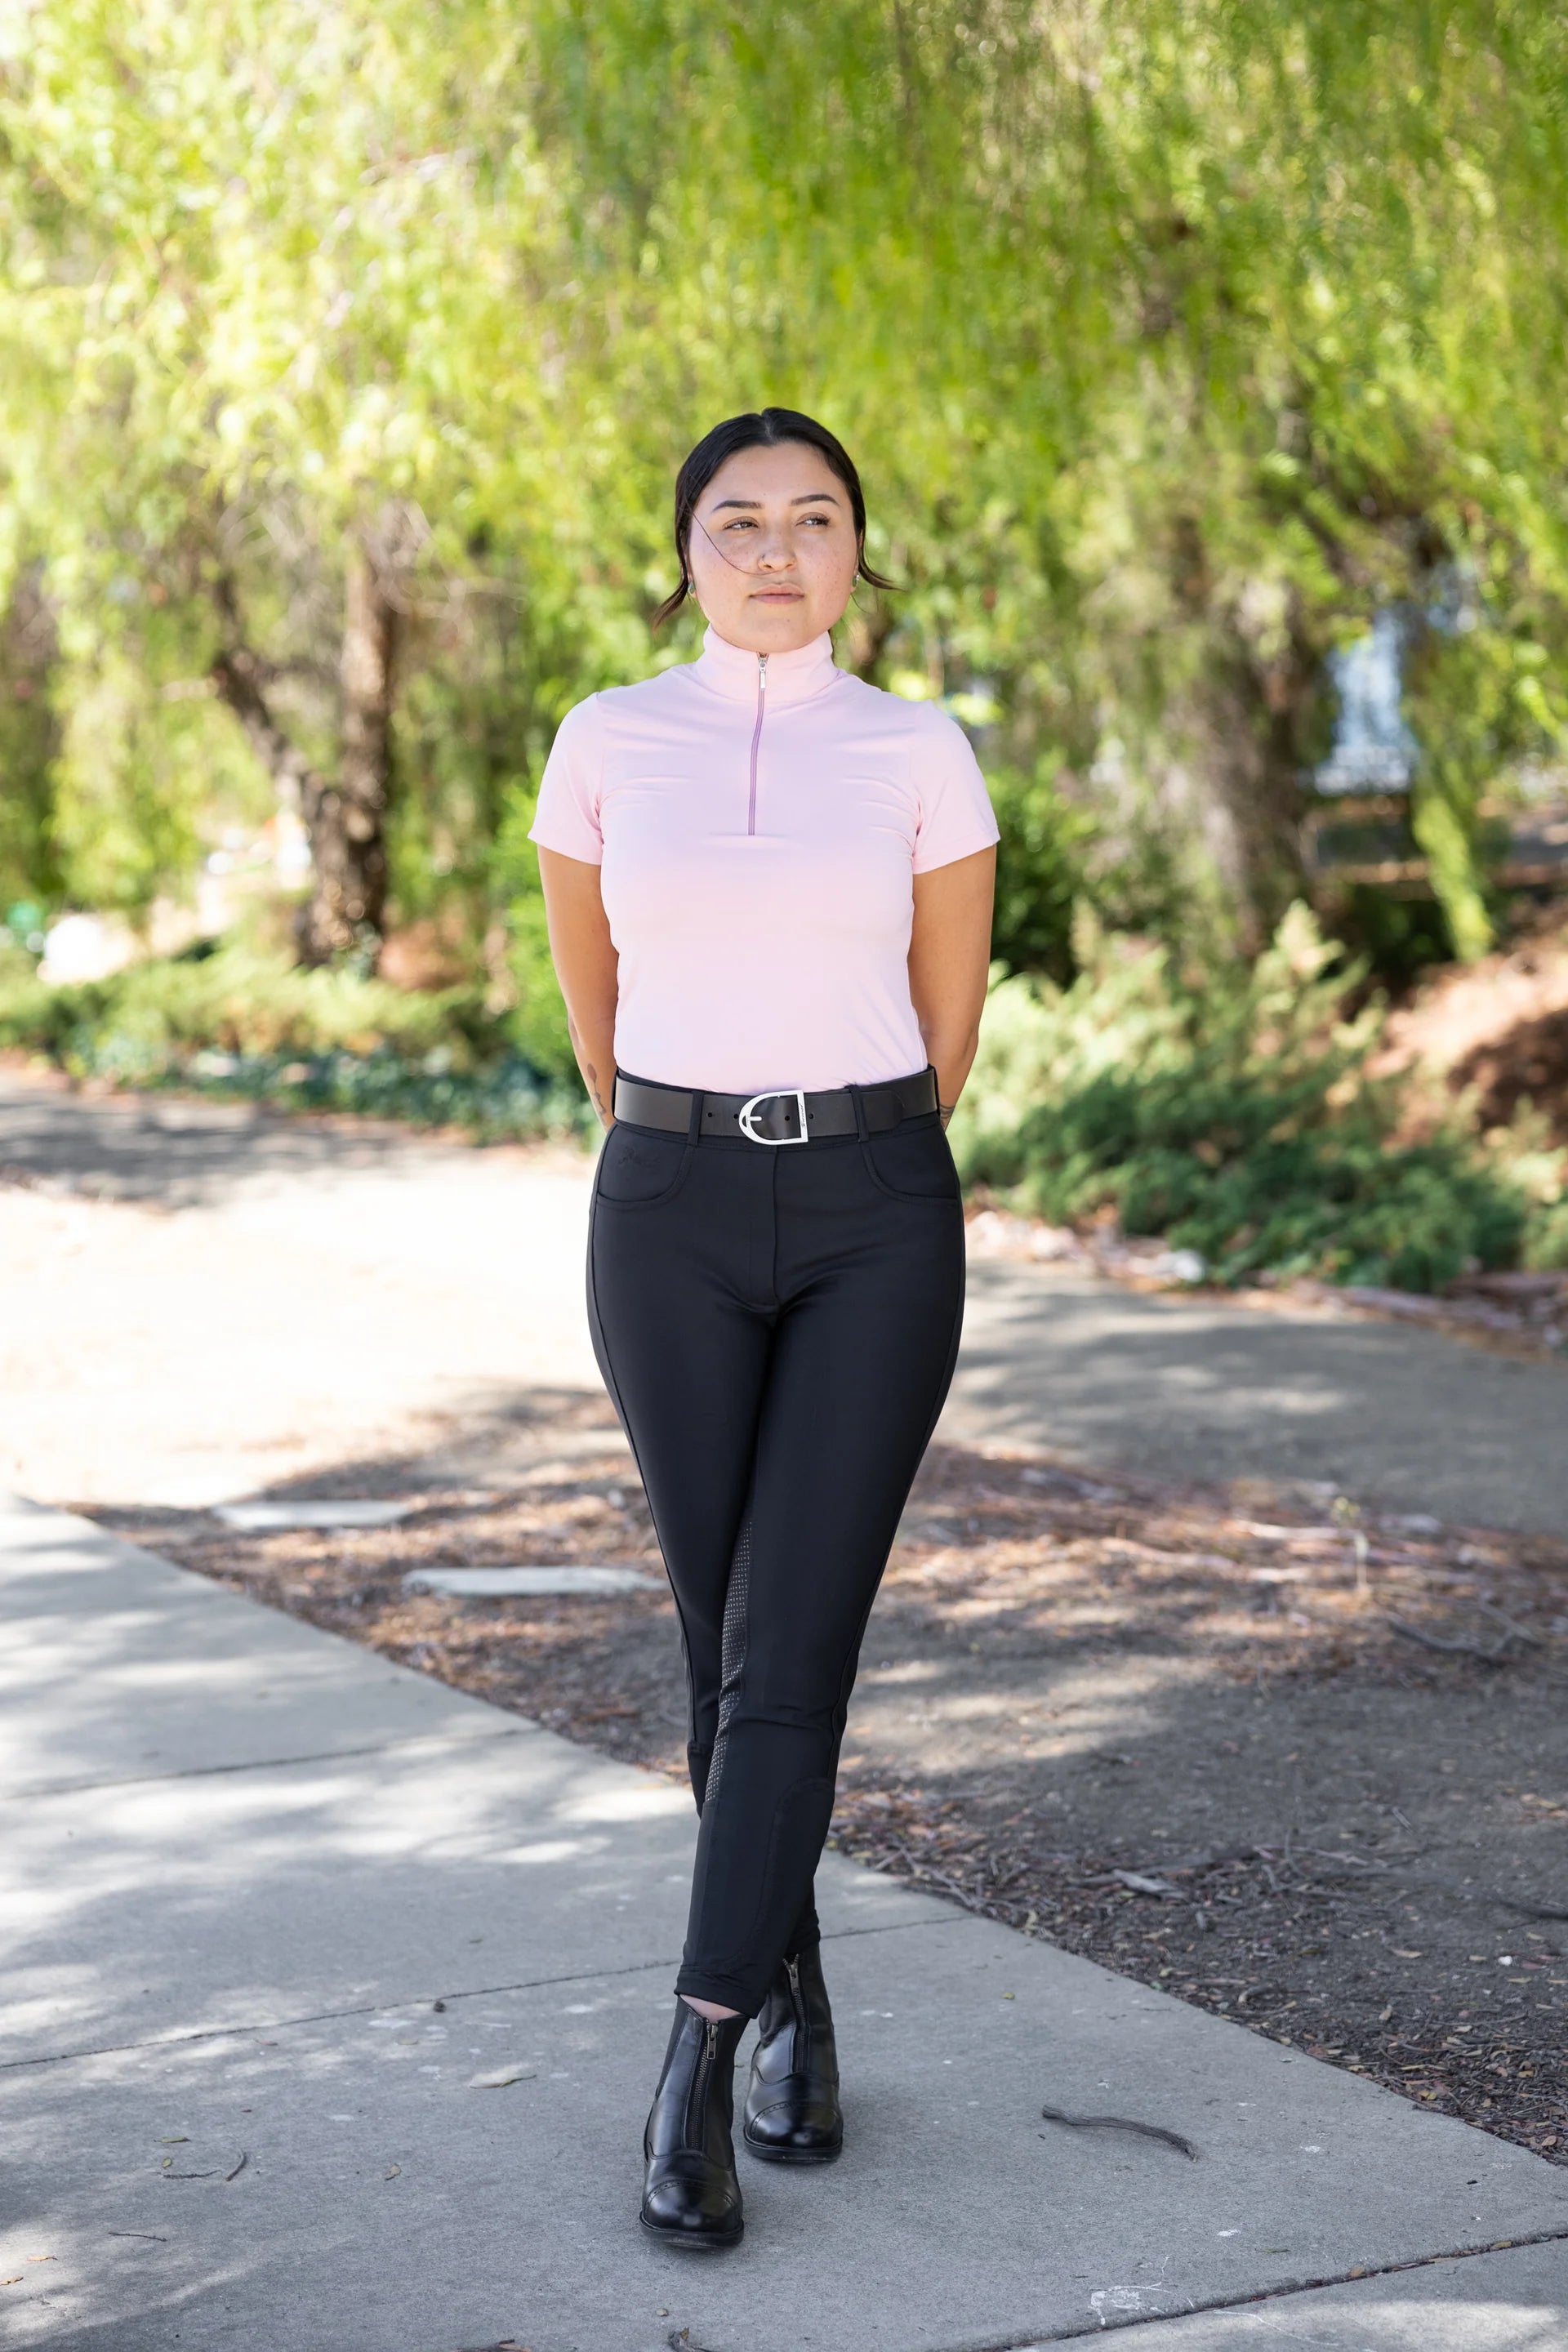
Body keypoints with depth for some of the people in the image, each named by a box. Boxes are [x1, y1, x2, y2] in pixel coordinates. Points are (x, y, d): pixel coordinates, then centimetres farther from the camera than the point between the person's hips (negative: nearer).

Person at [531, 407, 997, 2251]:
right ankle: (796, 2001, 26)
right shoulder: (606, 745, 3)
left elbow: (947, 1024, 11)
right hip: (671, 1220, 1)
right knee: (727, 1638, 6)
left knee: (790, 1648, -10)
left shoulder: (922, 756, 0)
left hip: (877, 1223, -1)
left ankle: (694, 2075, -7)